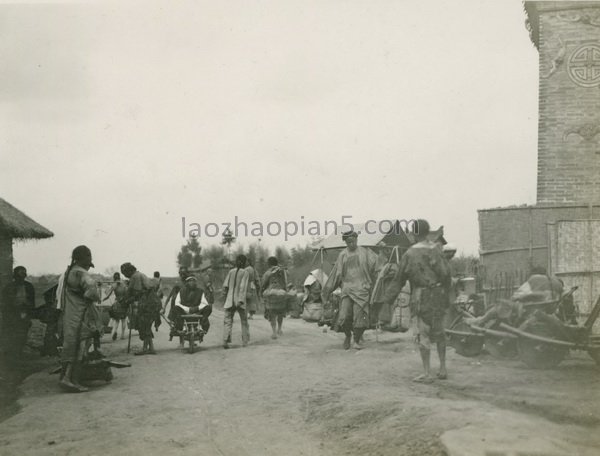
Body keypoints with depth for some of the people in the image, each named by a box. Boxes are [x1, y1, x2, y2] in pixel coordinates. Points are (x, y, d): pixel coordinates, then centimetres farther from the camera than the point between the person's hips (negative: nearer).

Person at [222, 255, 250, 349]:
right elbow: (243, 287, -16)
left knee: (228, 321, 0)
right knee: (244, 321, 16)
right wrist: (241, 301, -22)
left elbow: (225, 286, 4)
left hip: (230, 301, 2)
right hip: (240, 301, -2)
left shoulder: (231, 271, 6)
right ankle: (245, 341, 20)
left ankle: (225, 340, -19)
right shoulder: (245, 272, -5)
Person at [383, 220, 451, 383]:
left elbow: (399, 279, -6)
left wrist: (388, 299, 0)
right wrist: (445, 291, 18)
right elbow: (445, 273, 4)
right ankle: (442, 369, 21)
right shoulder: (436, 250, 2)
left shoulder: (410, 254, -10)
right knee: (438, 332, 17)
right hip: (439, 296, 5)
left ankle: (427, 373, 2)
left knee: (422, 334, 2)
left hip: (421, 297, -5)